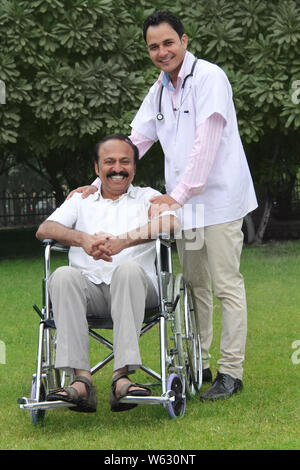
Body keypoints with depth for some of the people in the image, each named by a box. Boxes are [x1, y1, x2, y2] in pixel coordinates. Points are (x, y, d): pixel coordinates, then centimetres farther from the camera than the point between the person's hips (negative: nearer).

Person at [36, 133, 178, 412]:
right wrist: (83, 239, -12)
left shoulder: (147, 198, 21)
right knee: (63, 276, -31)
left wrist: (122, 241, -18)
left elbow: (171, 222, -3)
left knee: (128, 269, -36)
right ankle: (81, 380, -41)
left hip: (135, 287, -2)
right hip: (89, 287, 2)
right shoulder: (80, 199, 27)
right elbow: (44, 229, 9)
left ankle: (122, 376, -45)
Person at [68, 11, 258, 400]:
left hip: (217, 199, -8)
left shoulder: (209, 77, -11)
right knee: (194, 285, 12)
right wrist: (98, 185, 7)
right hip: (182, 201, 8)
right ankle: (197, 365, 20)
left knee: (226, 285, -5)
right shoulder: (159, 90, 14)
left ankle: (231, 371, -1)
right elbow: (136, 141, 16)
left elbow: (205, 143, -19)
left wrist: (180, 194, -23)